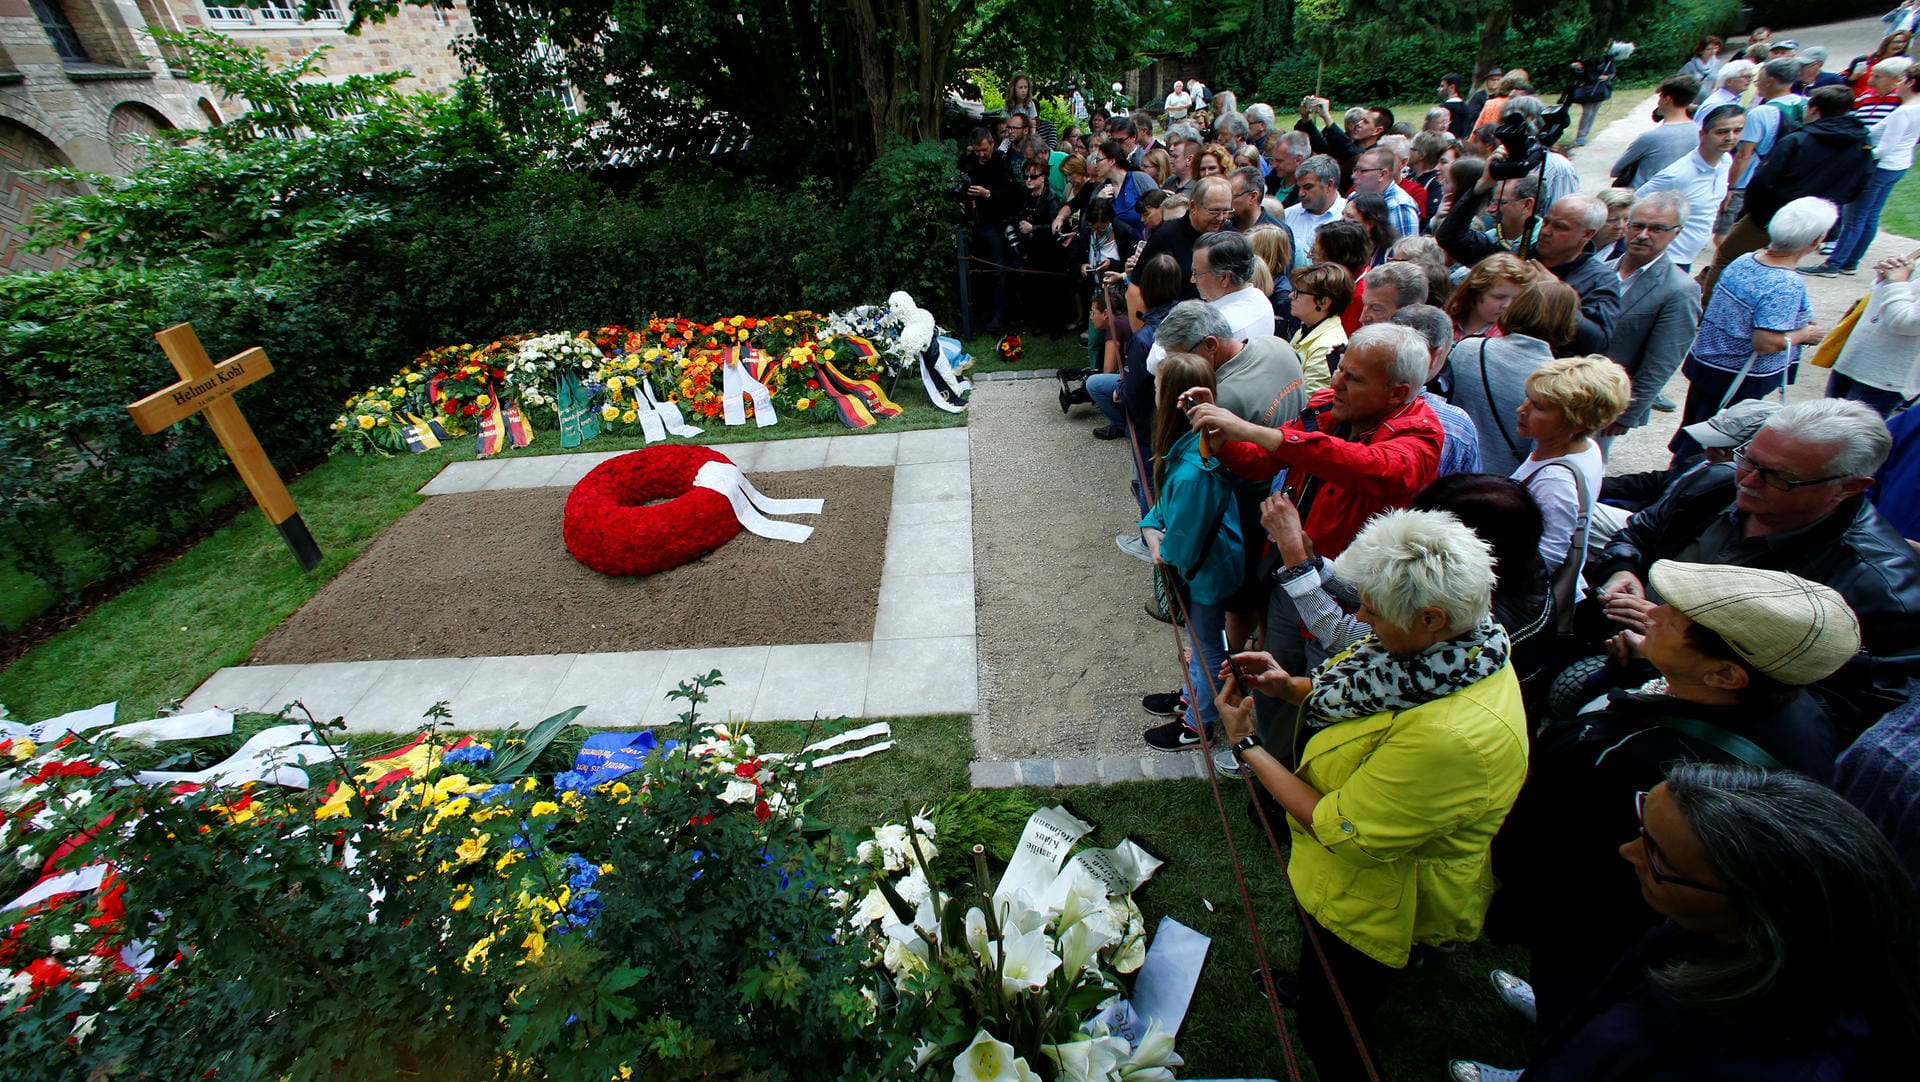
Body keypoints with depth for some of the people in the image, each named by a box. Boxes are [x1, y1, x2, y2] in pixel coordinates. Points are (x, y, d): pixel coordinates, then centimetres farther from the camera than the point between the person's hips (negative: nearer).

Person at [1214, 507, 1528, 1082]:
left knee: (1328, 1026, 23)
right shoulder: (1456, 647, -15)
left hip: (1378, 901, -8)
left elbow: (1338, 829, -31)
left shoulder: (1452, 735, -42)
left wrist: (1246, 743, -24)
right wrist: (1290, 686, -14)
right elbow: (1367, 699, 3)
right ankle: (1310, 984, 67)